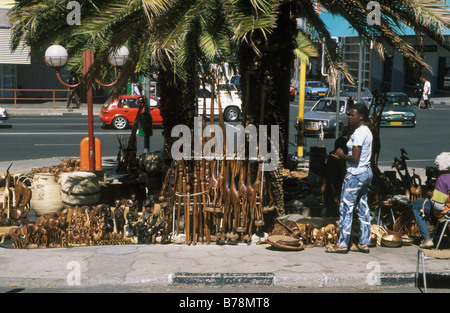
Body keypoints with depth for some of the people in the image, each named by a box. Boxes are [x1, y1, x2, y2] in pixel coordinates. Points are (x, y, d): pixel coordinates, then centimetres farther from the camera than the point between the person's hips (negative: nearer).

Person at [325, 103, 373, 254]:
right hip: (367, 172, 10)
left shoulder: (358, 133, -17)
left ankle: (342, 244, -1)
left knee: (346, 208, -4)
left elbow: (355, 158, -22)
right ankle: (364, 243, 16)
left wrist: (343, 155, -5)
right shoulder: (367, 131, 13)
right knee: (363, 208, 12)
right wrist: (344, 155, 8)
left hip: (355, 174, -10)